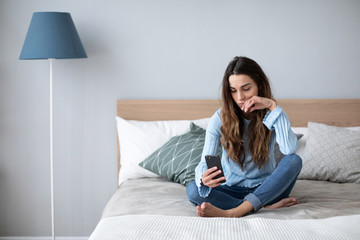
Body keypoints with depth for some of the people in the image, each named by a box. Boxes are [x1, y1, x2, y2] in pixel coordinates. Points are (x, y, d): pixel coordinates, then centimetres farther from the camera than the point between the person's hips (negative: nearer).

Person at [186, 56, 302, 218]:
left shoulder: (272, 114, -5)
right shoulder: (219, 119, -7)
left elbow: (290, 149, -24)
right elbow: (205, 161, -15)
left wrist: (273, 106, -24)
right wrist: (203, 177, -40)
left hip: (265, 188, 1)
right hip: (232, 189, 0)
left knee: (294, 161, -28)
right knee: (192, 190, -28)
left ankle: (233, 212, -39)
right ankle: (267, 206, -28)